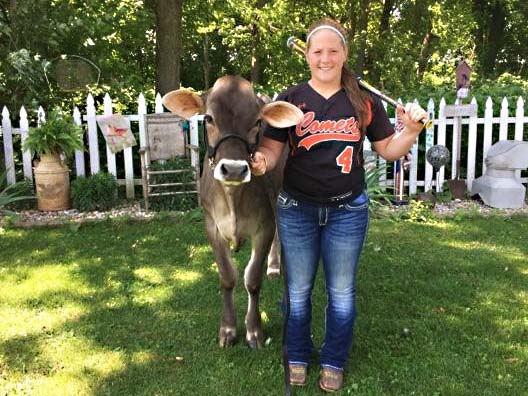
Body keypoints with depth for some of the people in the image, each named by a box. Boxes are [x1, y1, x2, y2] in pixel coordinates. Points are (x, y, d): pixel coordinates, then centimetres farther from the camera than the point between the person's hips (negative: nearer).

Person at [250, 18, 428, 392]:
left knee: (342, 293, 13)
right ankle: (297, 358, 36)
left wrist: (412, 130, -14)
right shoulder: (290, 99, -3)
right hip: (297, 210, 0)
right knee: (298, 291, 14)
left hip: (348, 211, 1)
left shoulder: (364, 101, 0)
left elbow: (389, 150, 5)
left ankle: (333, 363, 35)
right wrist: (261, 161, -28)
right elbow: (271, 148, -5)